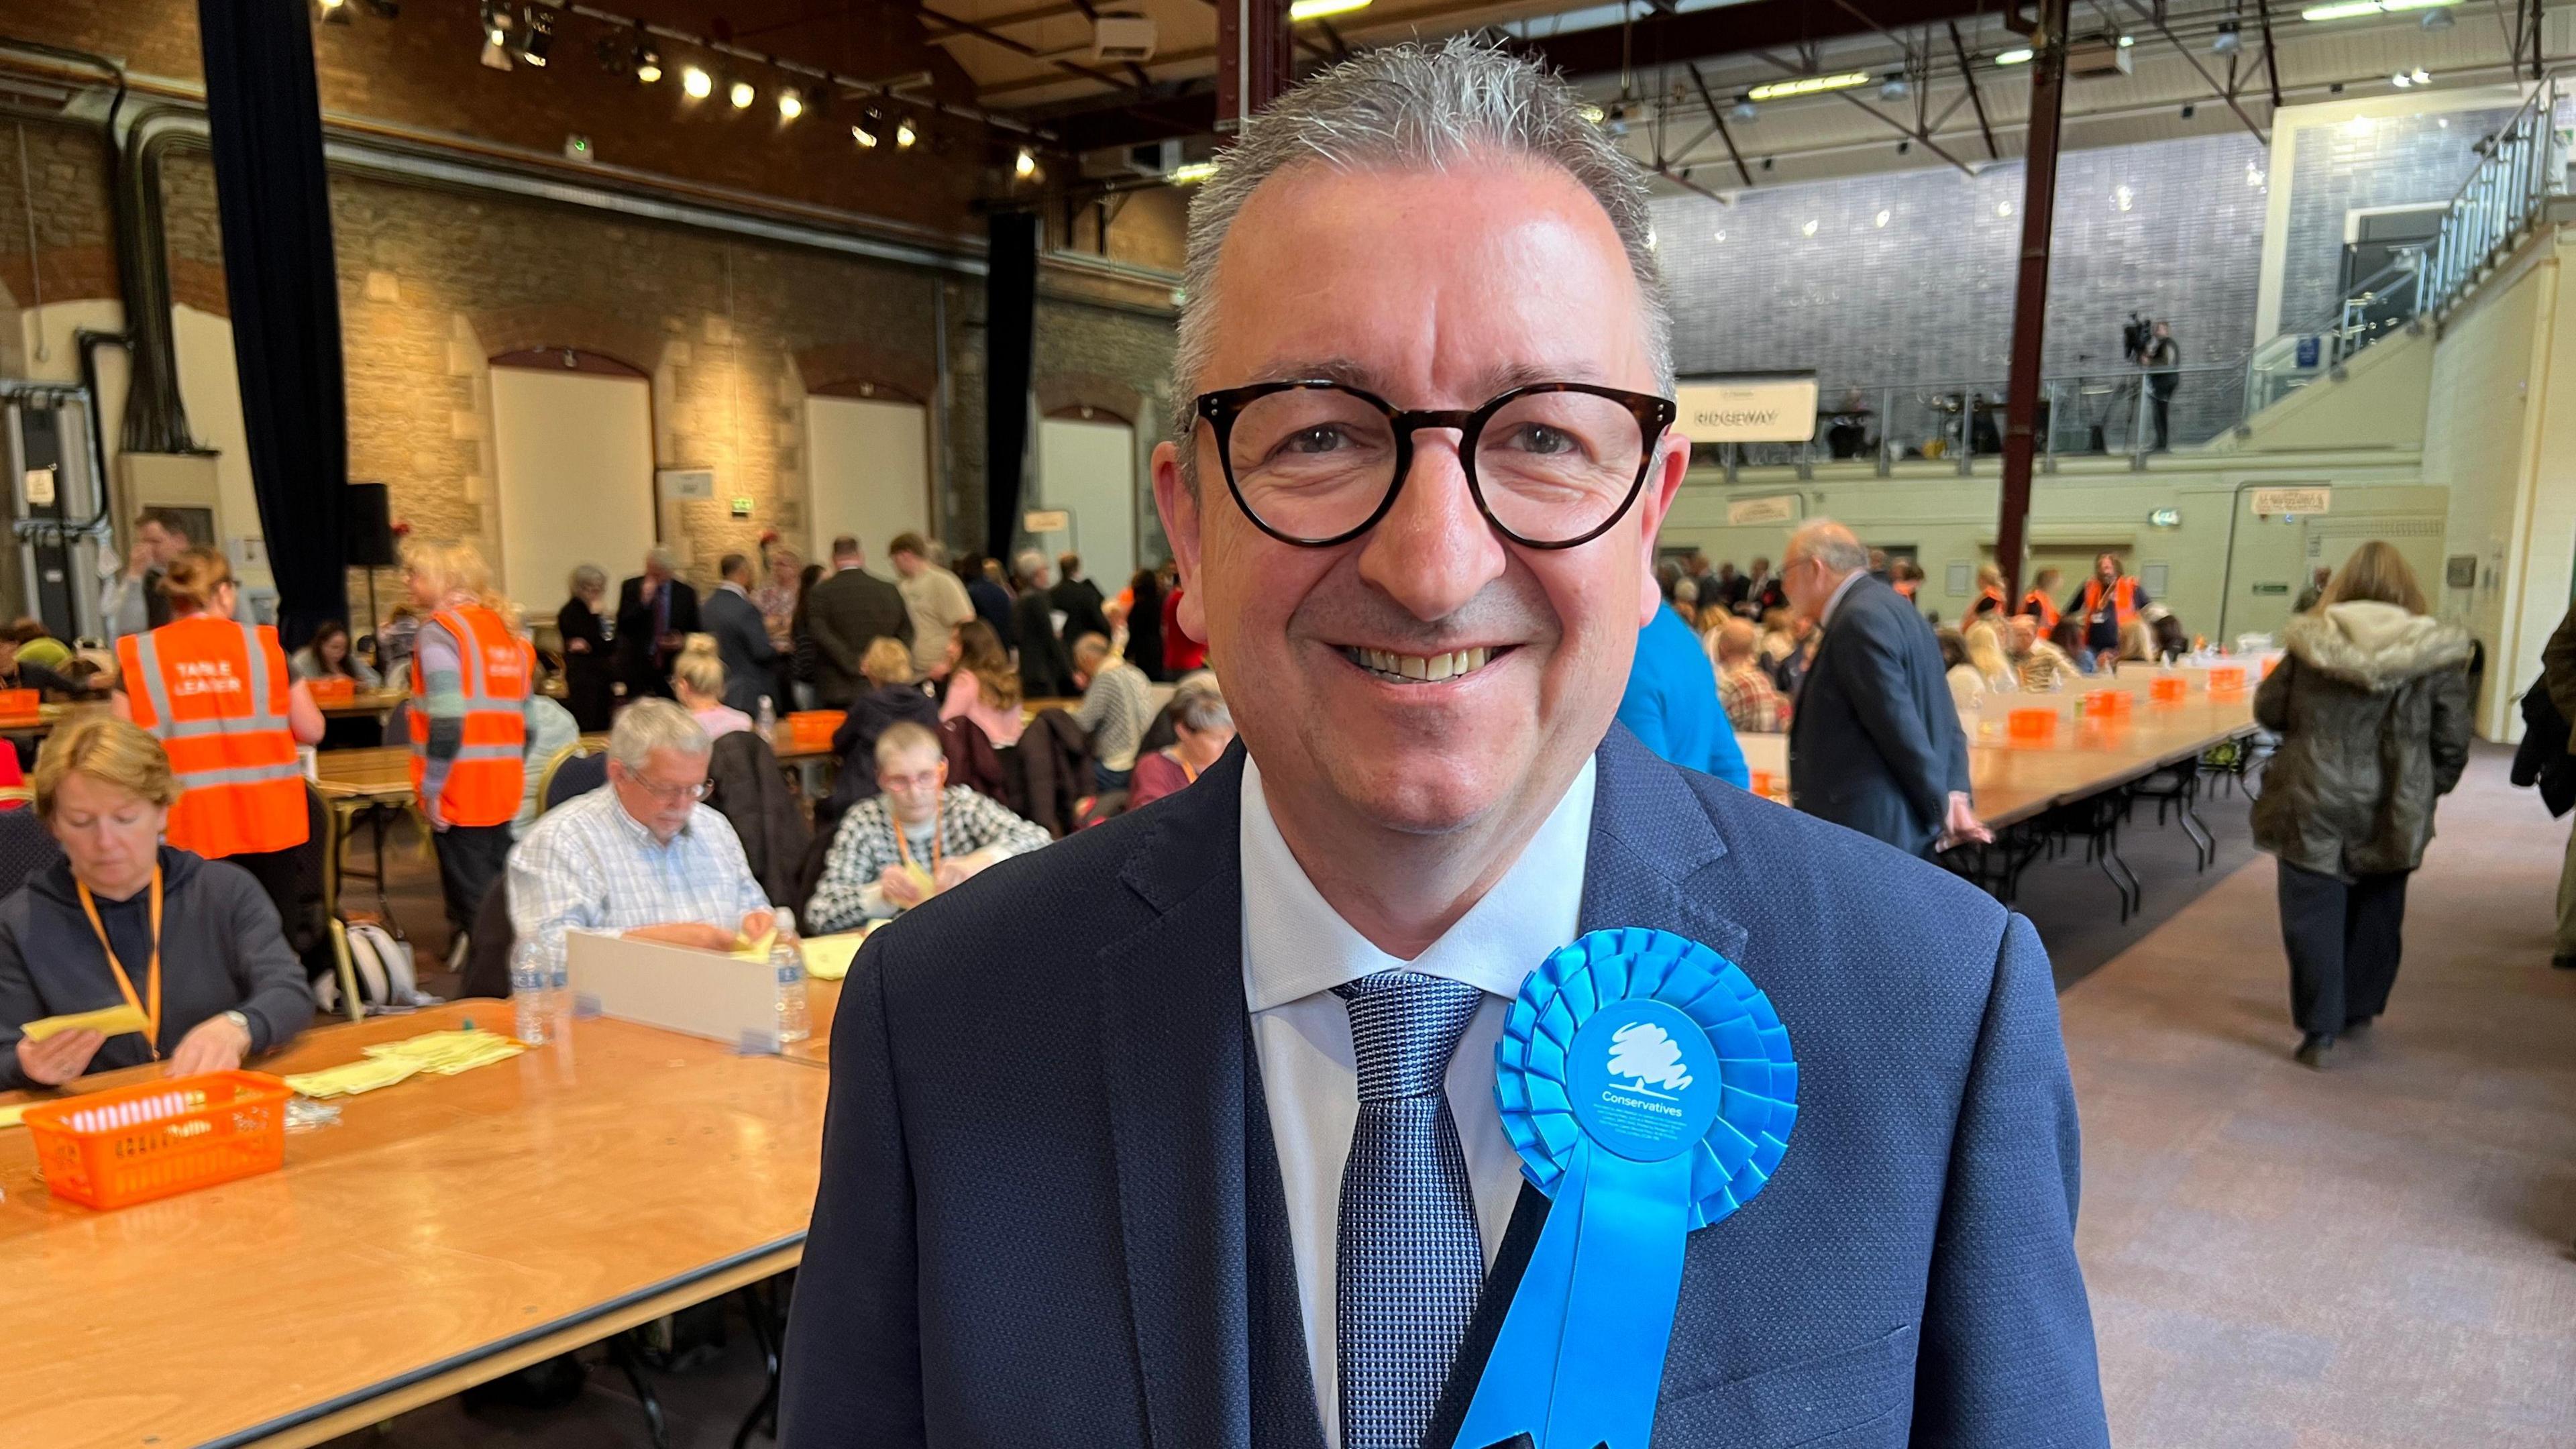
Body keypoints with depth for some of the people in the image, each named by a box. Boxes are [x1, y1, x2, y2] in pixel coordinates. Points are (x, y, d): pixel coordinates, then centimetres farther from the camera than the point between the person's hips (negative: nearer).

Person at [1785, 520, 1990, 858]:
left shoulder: (1861, 619, -16)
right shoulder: (1883, 606, 15)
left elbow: (1900, 725, -18)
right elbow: (1943, 717, 15)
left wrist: (1940, 806, -8)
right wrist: (1955, 793, 6)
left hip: (1862, 830, -10)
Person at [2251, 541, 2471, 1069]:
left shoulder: (2310, 642, -6)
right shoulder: (2437, 653, -5)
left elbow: (2268, 711, 4)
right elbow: (2452, 741, -1)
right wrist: (2427, 792, 15)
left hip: (2315, 804, -1)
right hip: (2393, 812, 2)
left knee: (2314, 915, 5)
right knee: (2375, 914, 19)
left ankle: (2320, 1028, 4)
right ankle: (2358, 1011, 32)